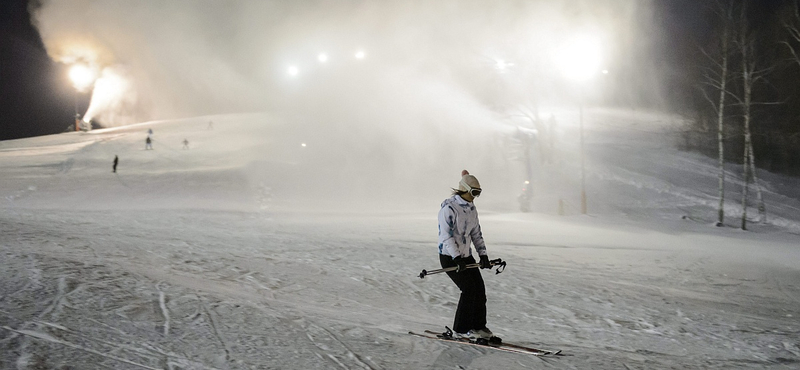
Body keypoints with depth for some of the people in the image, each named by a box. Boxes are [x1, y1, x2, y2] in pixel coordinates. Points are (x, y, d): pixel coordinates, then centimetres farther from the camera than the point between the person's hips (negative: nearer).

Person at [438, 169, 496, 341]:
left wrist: (483, 254, 6)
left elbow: (476, 233, 16)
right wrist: (457, 258, -31)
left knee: (480, 289, 1)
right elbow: (446, 235, -23)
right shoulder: (449, 208, -16)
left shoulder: (471, 208, 10)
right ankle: (461, 329, -1)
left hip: (466, 256, 8)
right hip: (449, 257, -8)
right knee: (469, 289, -13)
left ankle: (479, 326, 15)